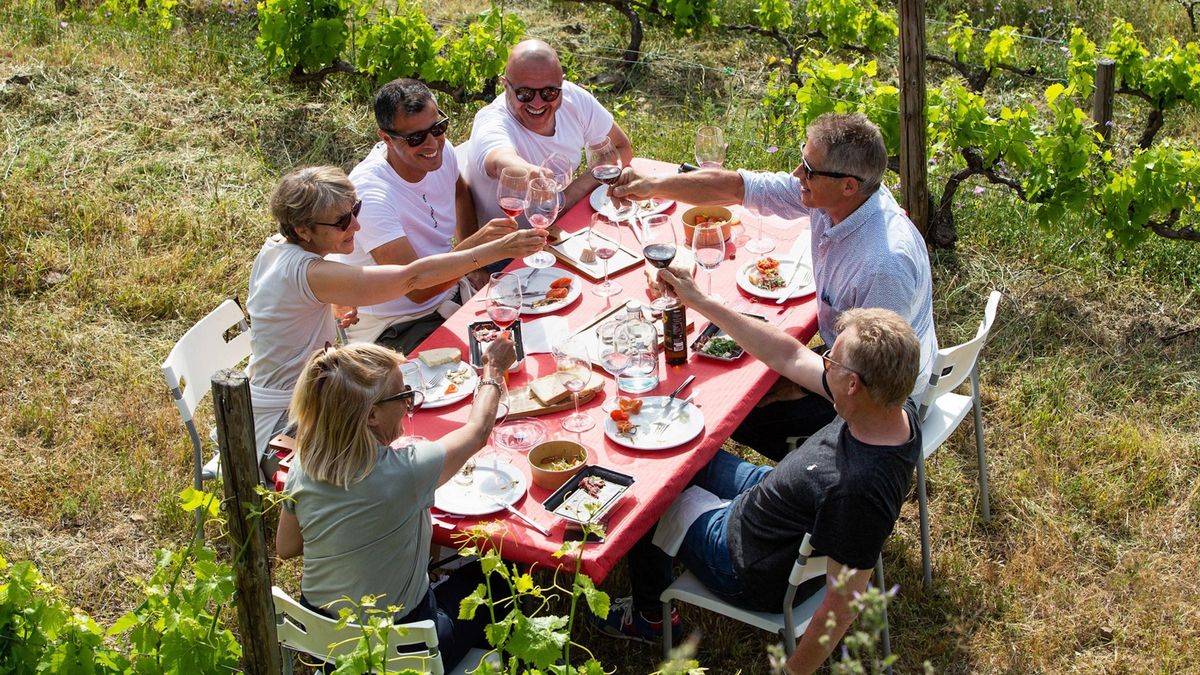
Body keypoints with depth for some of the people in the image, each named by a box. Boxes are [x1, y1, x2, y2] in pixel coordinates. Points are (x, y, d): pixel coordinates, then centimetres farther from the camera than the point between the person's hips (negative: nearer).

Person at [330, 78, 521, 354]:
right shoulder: (370, 194, -28)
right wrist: (473, 246, -46)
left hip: (447, 290, 7)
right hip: (393, 328, -7)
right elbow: (416, 287, -34)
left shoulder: (441, 151, -6)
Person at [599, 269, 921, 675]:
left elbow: (842, 606, -35)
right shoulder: (896, 408, -19)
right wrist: (699, 303, -7)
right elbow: (790, 357, -9)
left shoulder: (858, 489, -44)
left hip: (756, 575, -8)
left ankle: (648, 617, 37)